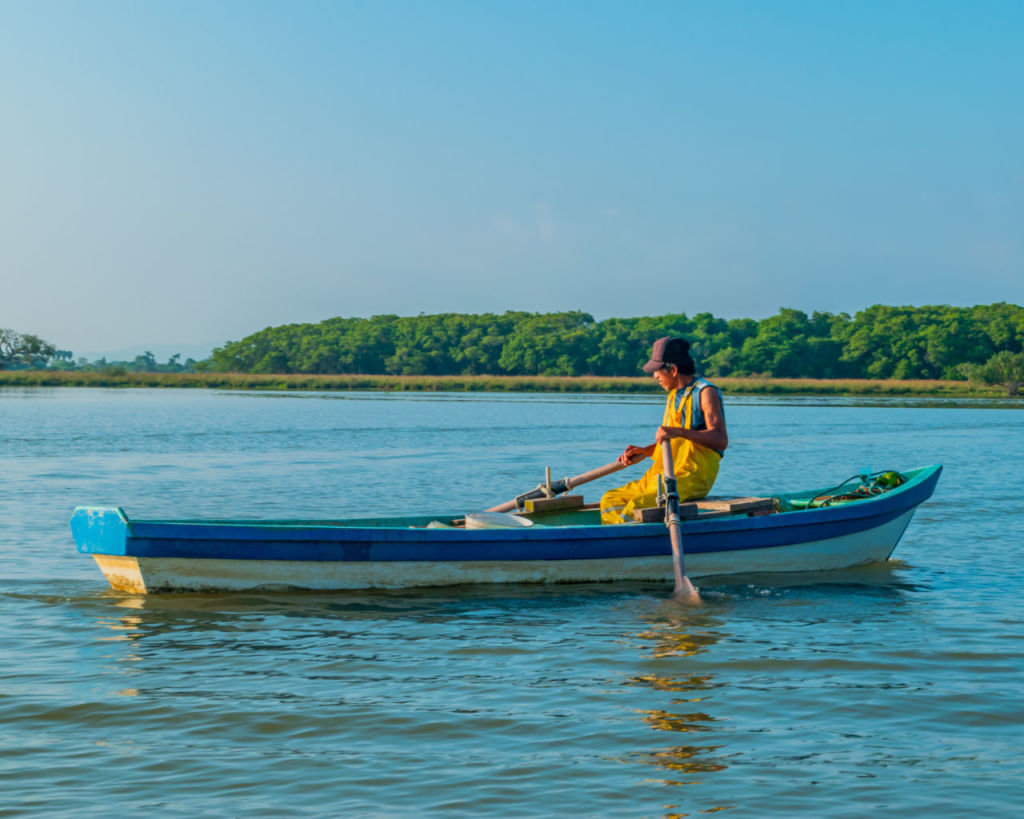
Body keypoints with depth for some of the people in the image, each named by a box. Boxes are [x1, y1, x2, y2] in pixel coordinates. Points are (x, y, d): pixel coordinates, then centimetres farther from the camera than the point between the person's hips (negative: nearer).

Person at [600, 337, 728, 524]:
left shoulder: (705, 392, -7)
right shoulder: (675, 395, 20)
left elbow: (721, 440, -19)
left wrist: (679, 432, -28)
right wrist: (644, 452, 11)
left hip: (693, 477, -10)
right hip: (664, 475, 10)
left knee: (637, 505, -29)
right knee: (611, 500, -2)